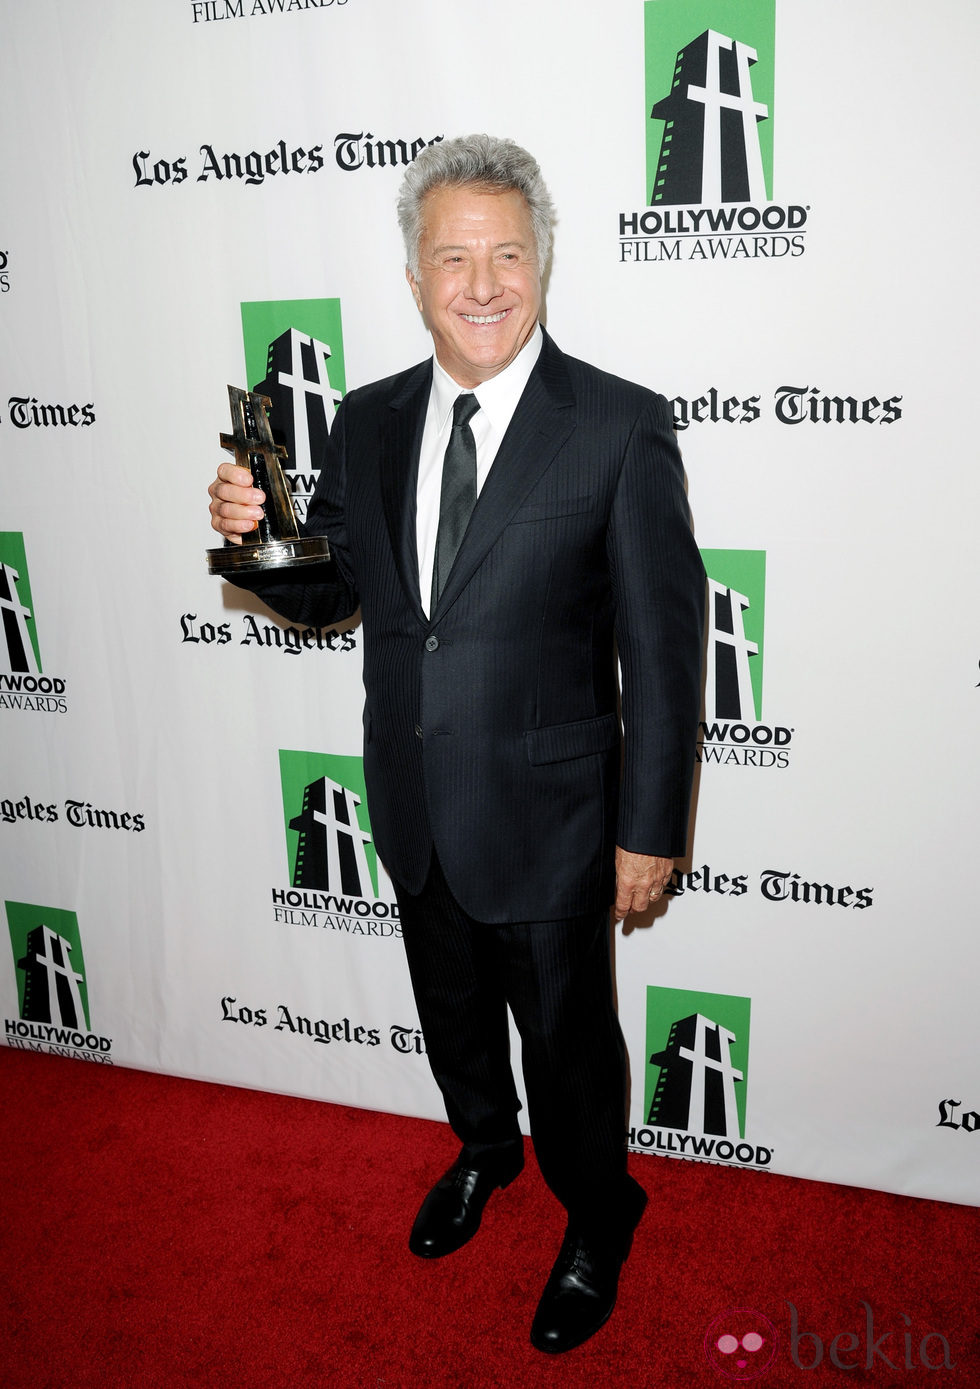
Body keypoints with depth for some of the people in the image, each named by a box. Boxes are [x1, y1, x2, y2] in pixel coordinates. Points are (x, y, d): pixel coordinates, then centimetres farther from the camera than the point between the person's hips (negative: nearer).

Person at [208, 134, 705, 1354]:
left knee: (566, 1036, 15)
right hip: (414, 809, 5)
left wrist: (651, 829, -12)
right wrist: (257, 539, -14)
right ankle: (485, 1147, 57)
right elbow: (331, 590, 8)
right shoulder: (369, 421, 1)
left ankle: (596, 1216, 44)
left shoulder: (621, 427, -14)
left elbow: (663, 646, -13)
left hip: (547, 815, -4)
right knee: (453, 1013, 26)